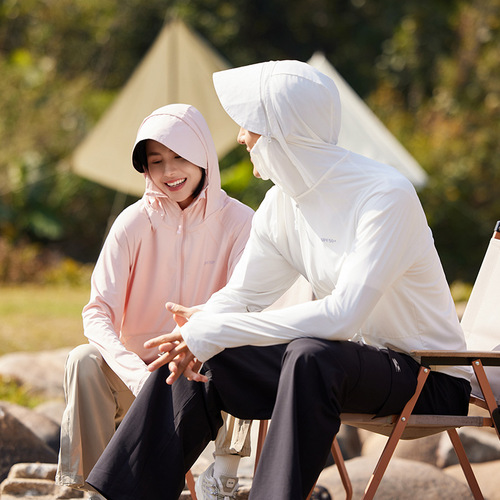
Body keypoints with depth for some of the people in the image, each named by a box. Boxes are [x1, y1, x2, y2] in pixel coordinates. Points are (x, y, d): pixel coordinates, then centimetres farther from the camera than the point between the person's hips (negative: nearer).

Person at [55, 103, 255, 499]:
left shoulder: (237, 221, -6)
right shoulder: (135, 222, -7)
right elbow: (98, 311, -15)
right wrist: (137, 376, -35)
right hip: (141, 367, 0)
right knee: (85, 360, -29)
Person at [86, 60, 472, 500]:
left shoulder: (386, 196, -22)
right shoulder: (282, 204, 3)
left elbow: (342, 315, -31)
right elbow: (243, 294, 8)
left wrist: (213, 331, -31)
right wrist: (197, 329, -17)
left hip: (426, 379, -8)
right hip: (350, 360, 8)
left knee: (310, 356, -36)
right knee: (198, 365, -4)